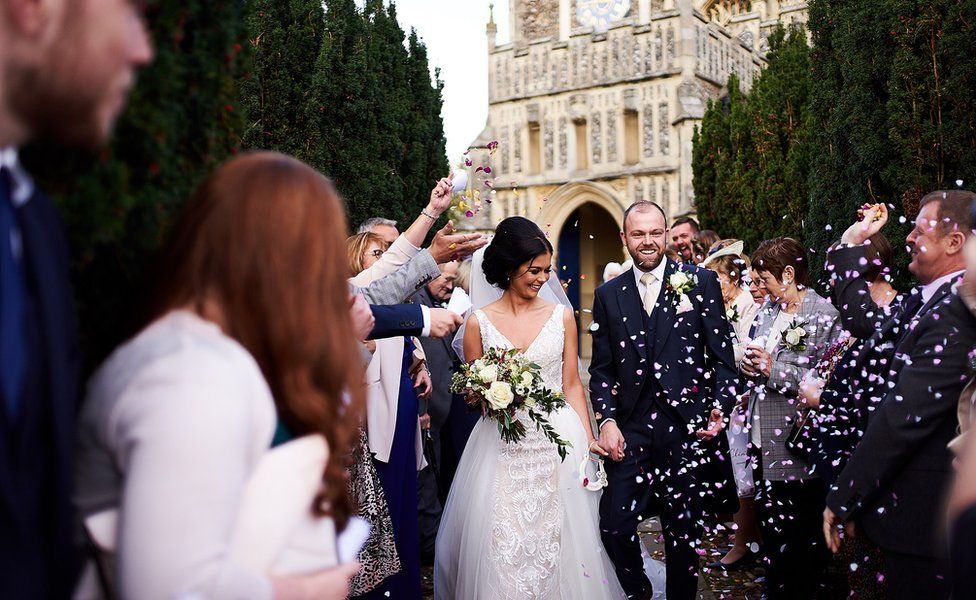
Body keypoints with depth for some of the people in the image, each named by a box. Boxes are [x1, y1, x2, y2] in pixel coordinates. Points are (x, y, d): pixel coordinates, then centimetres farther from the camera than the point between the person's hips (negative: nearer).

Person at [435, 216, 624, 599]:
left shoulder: (561, 315, 5)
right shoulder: (479, 322, 1)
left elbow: (572, 385, 7)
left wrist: (587, 440, -2)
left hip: (557, 445, 1)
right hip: (502, 451, -1)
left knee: (558, 546, 4)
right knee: (503, 549, 1)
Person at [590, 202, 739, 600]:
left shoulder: (701, 282, 3)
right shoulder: (608, 295, 9)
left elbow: (723, 356, 2)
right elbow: (601, 369, 9)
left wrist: (721, 408, -12)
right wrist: (607, 420, -4)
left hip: (687, 428, -1)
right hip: (630, 429, 2)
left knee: (684, 532, 10)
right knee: (614, 525, -4)